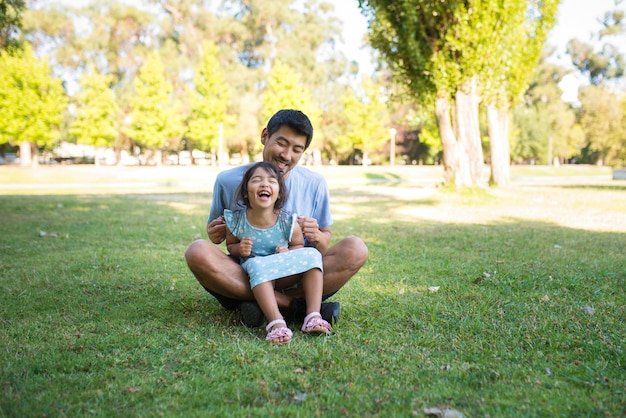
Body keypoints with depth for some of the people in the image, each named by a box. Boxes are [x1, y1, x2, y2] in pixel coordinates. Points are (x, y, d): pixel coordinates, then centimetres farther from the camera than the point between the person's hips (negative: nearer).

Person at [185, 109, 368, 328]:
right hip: (243, 277, 0)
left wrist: (317, 237, -18)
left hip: (296, 279, 1)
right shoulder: (228, 181, -2)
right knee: (198, 251, -30)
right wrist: (215, 234, -16)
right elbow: (215, 232, 9)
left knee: (355, 249, -23)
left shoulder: (315, 183, 0)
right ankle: (296, 305, -26)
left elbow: (326, 236, 7)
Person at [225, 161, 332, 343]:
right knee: (258, 265, -36)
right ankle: (276, 322, -44)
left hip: (287, 273, 2)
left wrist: (288, 252, -19)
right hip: (255, 268, -2)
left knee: (312, 255, -19)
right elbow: (230, 245, 4)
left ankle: (313, 316, -25)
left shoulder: (288, 222, -14)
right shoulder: (236, 221, -13)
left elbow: (298, 245, 3)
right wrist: (239, 249, -20)